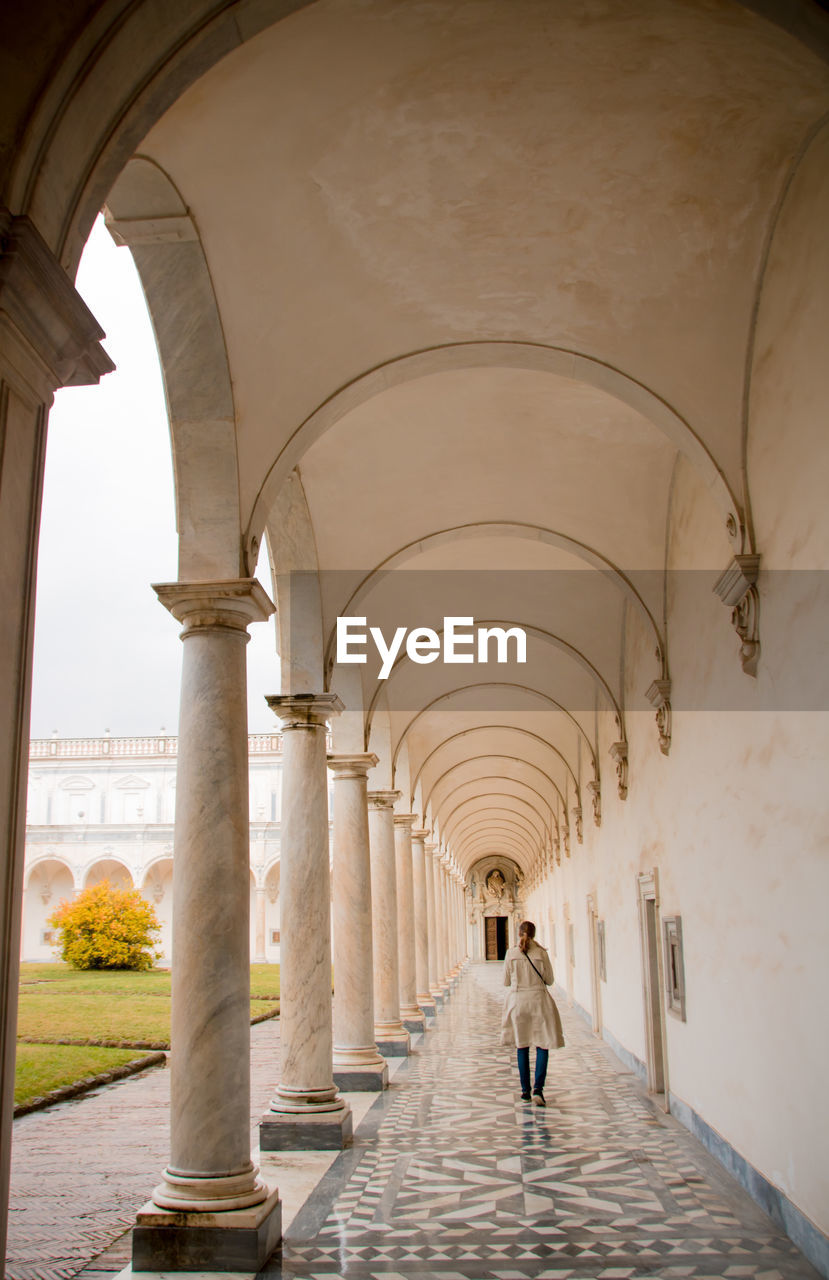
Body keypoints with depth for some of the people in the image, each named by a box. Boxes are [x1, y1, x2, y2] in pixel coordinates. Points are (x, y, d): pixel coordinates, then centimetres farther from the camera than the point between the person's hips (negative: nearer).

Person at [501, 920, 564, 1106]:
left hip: (517, 1001, 1)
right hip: (538, 1000, -1)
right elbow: (549, 979, 1)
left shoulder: (511, 953, -4)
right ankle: (538, 1088, -11)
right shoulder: (541, 953, -6)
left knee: (522, 1047, 11)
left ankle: (525, 1091, 14)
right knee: (543, 1045, 4)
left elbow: (506, 981, 3)